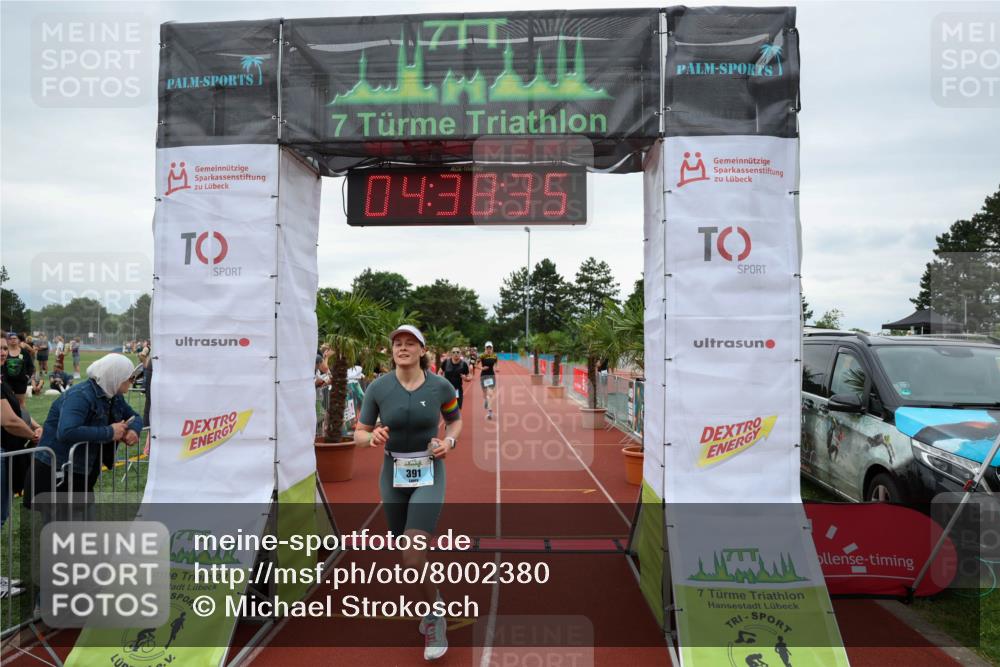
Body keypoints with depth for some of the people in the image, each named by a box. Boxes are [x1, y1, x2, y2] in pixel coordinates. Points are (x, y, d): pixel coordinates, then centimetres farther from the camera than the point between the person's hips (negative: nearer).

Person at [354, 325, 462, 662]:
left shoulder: (440, 386, -10)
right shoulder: (378, 388, -9)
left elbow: (455, 420, 9)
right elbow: (359, 435, -2)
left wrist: (449, 441, -12)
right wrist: (373, 437, -25)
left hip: (430, 474, -2)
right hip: (393, 474, 3)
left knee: (412, 557, -18)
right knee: (408, 556, 15)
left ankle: (434, 611, 11)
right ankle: (432, 605, 46)